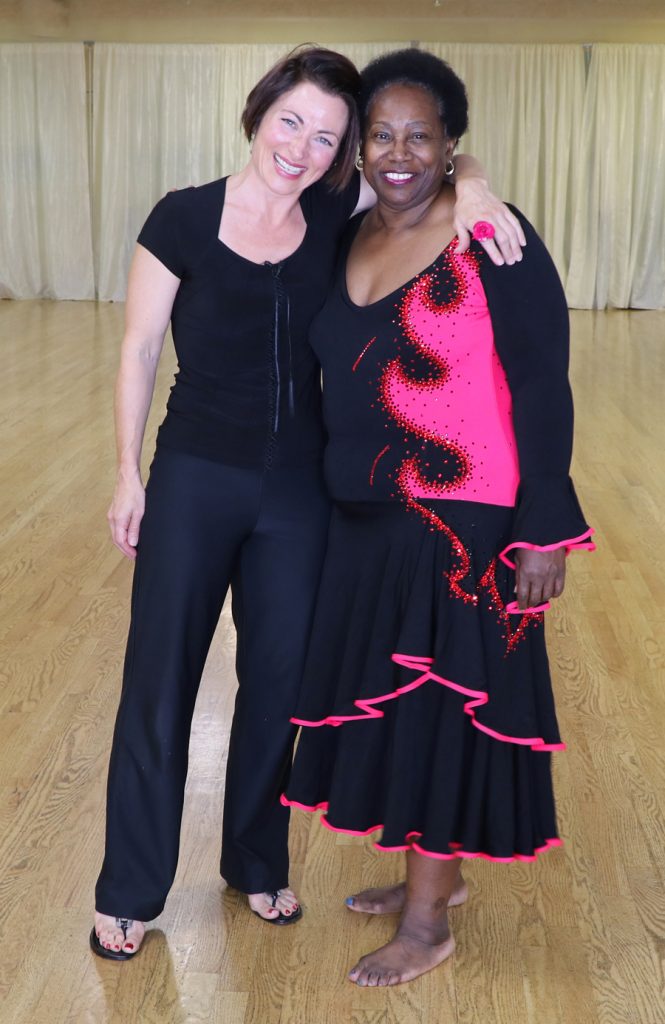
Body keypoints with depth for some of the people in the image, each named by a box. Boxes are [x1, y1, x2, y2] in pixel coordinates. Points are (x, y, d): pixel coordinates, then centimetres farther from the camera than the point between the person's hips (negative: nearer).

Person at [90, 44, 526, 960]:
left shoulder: (336, 216, -3)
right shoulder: (183, 218, -10)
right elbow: (140, 349, -3)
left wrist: (470, 186, -19)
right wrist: (129, 473, -4)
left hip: (298, 488, 3)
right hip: (194, 480, -2)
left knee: (277, 682, 14)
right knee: (159, 683, 7)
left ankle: (257, 863, 36)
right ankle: (130, 891, 25)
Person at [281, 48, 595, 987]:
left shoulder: (495, 243, -12)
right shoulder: (349, 240, 7)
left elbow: (543, 393, -12)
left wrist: (544, 532, -14)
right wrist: (329, 495, 14)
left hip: (461, 525, -7)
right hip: (364, 525, 7)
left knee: (443, 713, 4)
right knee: (387, 703, 16)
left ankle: (428, 925, 22)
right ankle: (435, 873, 38)